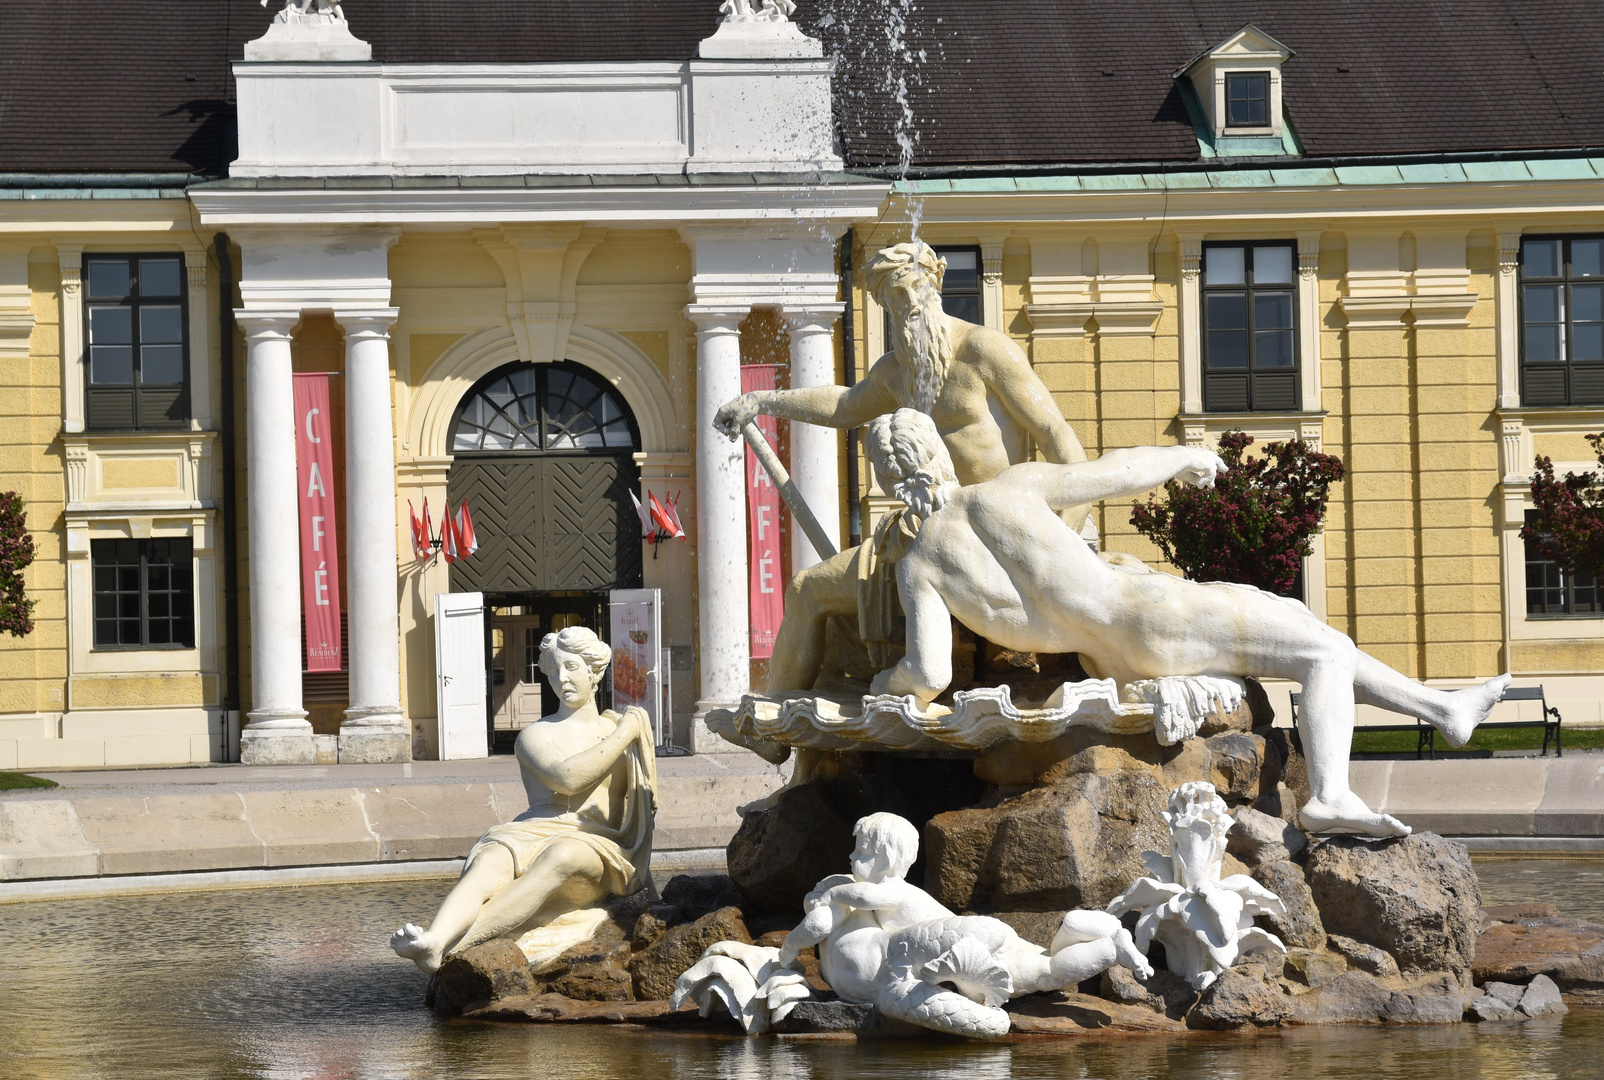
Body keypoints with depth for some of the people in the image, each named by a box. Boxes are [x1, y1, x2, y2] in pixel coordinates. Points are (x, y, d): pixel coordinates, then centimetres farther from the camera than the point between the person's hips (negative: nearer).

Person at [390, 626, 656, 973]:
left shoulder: (620, 729, 23)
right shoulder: (535, 736, 19)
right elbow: (566, 778, -4)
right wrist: (623, 736, 1)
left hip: (596, 847, -2)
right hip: (534, 834, 2)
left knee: (557, 859, -41)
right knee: (490, 861, -36)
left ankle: (446, 946, -60)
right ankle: (433, 941, -66)